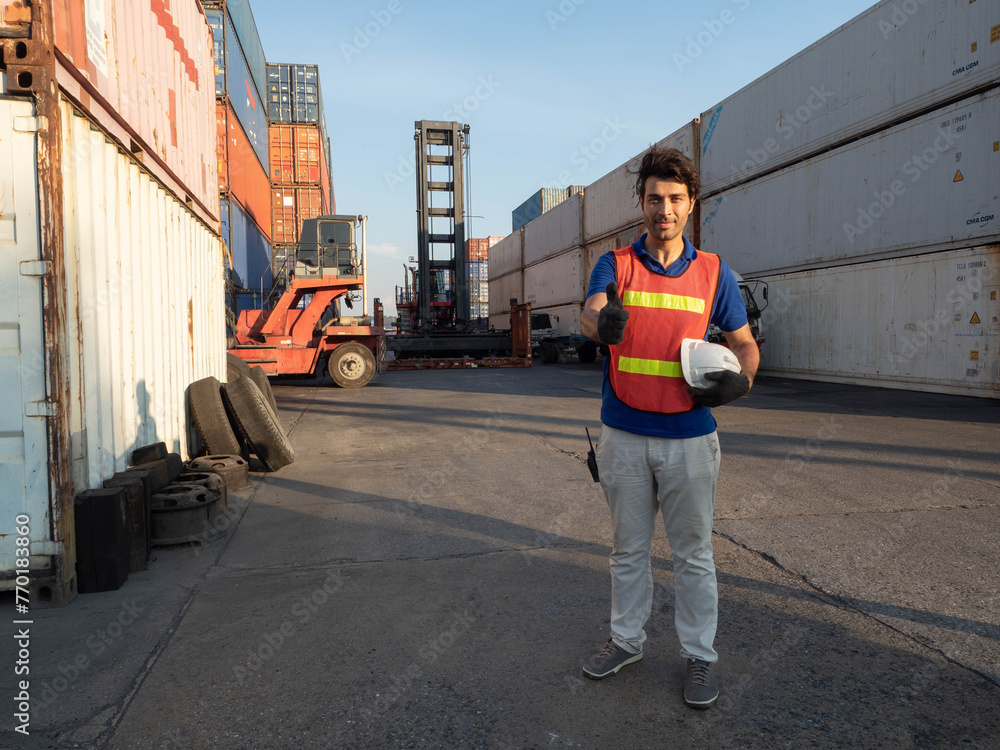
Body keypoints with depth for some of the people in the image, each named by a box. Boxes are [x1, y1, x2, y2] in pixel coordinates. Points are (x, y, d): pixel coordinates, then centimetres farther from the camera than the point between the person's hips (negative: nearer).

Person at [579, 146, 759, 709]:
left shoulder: (714, 272, 3)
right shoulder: (615, 265, 1)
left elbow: (745, 342, 9)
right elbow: (592, 313, -20)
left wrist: (741, 379, -13)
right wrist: (603, 321, -45)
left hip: (690, 437, 0)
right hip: (624, 436, 1)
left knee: (694, 552, 11)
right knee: (629, 548, 16)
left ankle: (701, 655, 28)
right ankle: (628, 640, 35)